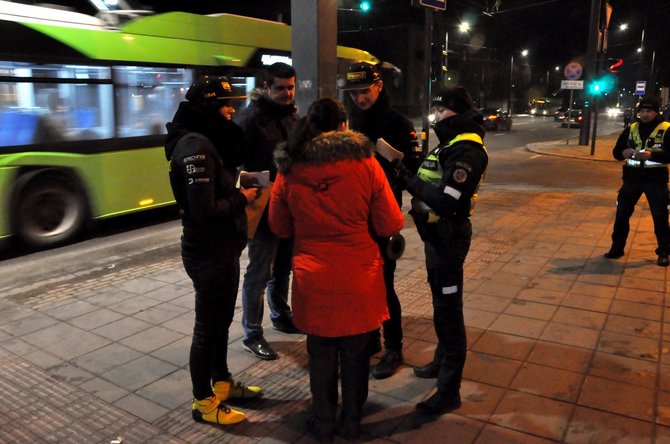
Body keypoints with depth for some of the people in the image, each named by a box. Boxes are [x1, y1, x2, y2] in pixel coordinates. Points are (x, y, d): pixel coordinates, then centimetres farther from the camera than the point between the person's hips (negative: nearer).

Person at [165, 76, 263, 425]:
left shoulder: (209, 140, 9)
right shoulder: (195, 146, -22)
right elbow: (205, 210, -28)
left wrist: (240, 189, -7)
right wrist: (242, 198, -14)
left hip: (222, 247, 10)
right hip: (209, 252, -10)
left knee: (222, 320, 22)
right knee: (208, 326, 5)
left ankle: (222, 383, 41)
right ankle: (203, 403, 24)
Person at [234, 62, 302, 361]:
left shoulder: (292, 115, 11)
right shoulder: (251, 118, -14)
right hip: (263, 209, -7)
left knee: (283, 267, 21)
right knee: (259, 273, 2)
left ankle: (281, 316, 40)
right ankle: (252, 335, 16)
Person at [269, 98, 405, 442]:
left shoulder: (290, 169, -5)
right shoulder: (365, 162, -9)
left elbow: (280, 227, 6)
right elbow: (391, 224, -6)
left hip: (313, 278, 1)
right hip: (359, 278, -1)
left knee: (321, 355, 18)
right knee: (355, 355, 17)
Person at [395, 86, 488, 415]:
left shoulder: (467, 151, -20)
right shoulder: (451, 143, 13)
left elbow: (446, 202, -29)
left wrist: (404, 176, -25)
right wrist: (407, 168, -4)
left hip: (448, 235, -10)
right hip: (436, 232, 10)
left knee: (448, 309, -3)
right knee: (441, 302, 22)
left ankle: (449, 391, 8)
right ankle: (442, 361, 42)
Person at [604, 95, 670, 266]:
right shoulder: (631, 129, 9)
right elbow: (616, 152, 9)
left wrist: (651, 155, -25)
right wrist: (625, 152, -13)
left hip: (656, 179, -3)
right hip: (632, 177, 3)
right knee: (622, 214, 5)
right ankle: (617, 248, 18)